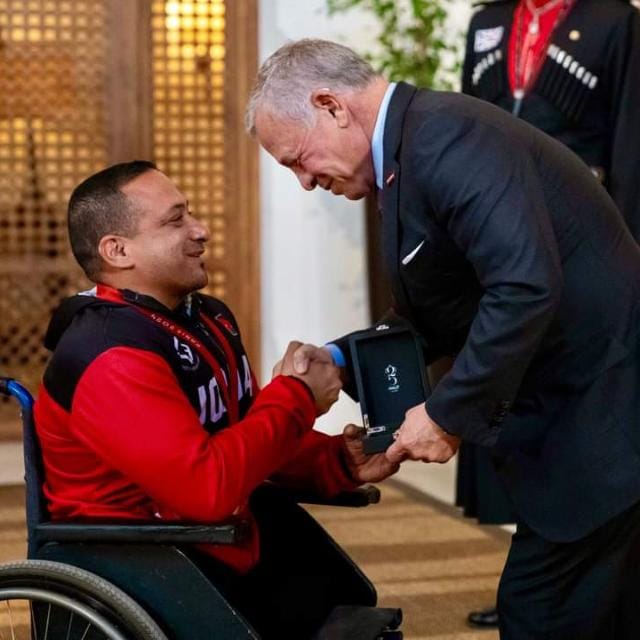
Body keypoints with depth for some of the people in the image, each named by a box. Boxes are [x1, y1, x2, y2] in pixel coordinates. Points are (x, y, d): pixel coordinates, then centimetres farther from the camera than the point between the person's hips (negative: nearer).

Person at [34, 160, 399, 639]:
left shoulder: (209, 318, 9)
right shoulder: (110, 357, -22)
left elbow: (259, 434, 16)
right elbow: (206, 486, -30)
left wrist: (338, 461, -4)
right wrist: (296, 396, -18)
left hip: (230, 554, 9)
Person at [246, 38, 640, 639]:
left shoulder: (445, 135, -19)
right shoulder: (415, 145, 13)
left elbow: (526, 285, -31)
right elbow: (446, 315, 20)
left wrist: (448, 413, -22)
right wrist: (341, 360, 9)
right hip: (585, 410, 10)